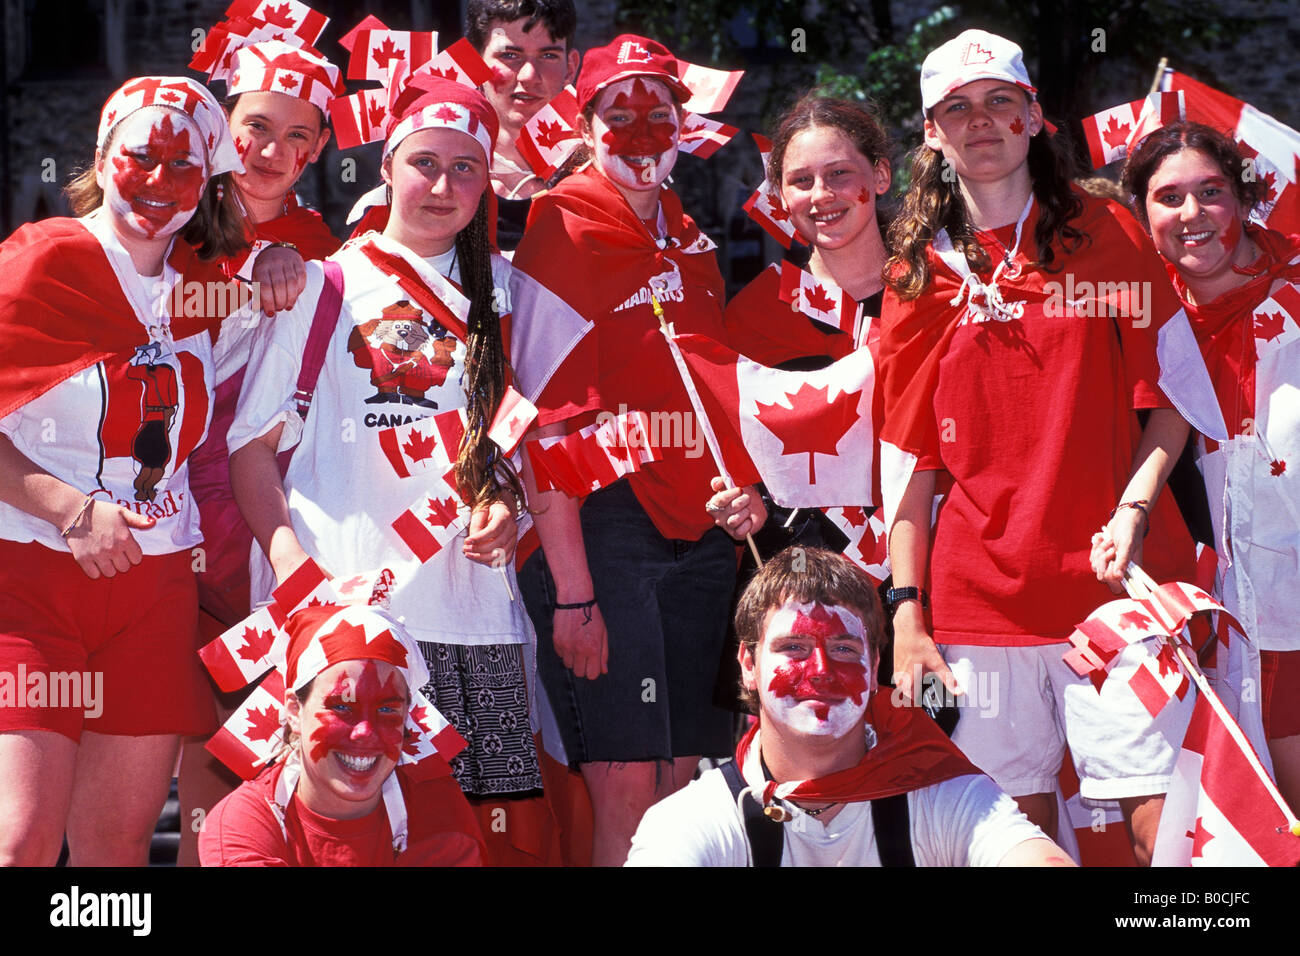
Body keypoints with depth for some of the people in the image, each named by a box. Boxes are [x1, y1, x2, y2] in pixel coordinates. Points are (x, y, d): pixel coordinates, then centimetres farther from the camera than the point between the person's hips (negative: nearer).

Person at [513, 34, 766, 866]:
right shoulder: (563, 234, -7)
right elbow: (545, 423, -13)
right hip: (599, 519, -7)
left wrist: (743, 484, 3)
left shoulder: (691, 243, 14)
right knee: (630, 793, -10)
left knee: (682, 786, 8)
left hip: (698, 528, 7)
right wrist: (571, 589, -19)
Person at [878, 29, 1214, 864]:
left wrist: (1134, 509, -11)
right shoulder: (921, 270, 10)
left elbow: (1174, 396, 6)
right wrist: (907, 608, 1)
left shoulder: (1109, 235, 7)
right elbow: (908, 453, 8)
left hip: (1120, 578, -1)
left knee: (1161, 815, -9)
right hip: (980, 596, 1)